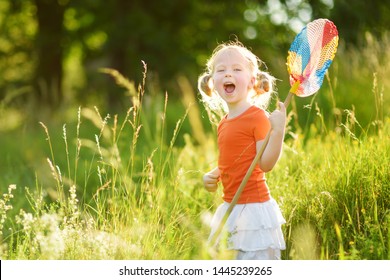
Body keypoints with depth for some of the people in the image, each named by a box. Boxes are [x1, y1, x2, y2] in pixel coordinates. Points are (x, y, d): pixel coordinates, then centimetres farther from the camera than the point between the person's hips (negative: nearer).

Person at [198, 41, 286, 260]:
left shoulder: (258, 117, -12)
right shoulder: (224, 124, 12)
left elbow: (266, 164, -19)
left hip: (253, 209, -9)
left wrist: (278, 131, -30)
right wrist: (212, 176, 5)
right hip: (230, 207, 9)